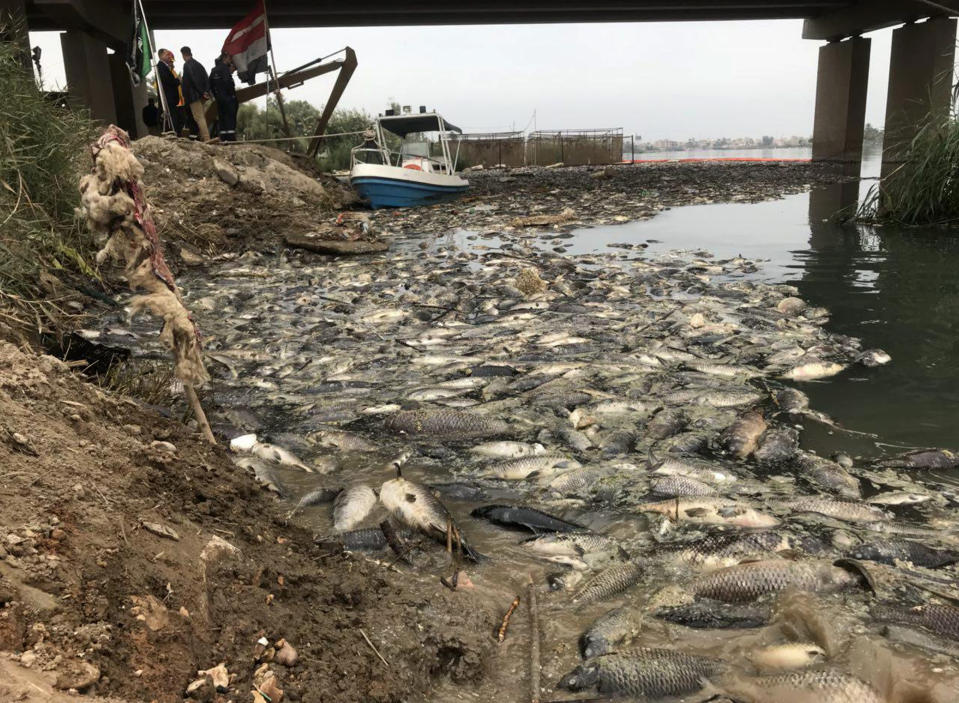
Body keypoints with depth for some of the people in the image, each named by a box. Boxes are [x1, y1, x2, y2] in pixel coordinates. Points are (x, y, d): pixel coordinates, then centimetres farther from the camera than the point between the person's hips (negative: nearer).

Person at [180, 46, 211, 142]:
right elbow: (206, 78, 12)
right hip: (202, 95, 9)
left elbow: (194, 79, -18)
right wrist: (206, 91, 5)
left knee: (199, 118, -11)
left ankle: (206, 139, -19)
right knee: (202, 117, 13)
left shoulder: (187, 65, -9)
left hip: (194, 96, -9)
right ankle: (203, 137, 15)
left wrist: (202, 92, -16)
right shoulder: (198, 64, 17)